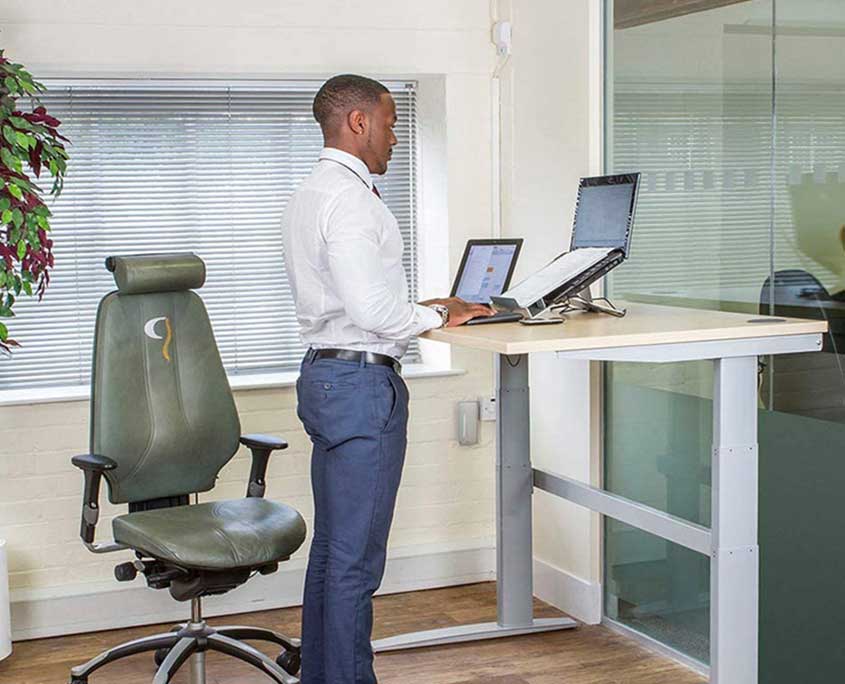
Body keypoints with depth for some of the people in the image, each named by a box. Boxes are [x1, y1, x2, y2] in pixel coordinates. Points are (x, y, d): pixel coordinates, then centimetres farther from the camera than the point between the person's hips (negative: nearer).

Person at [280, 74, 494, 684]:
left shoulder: (310, 194, 16)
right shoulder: (349, 199, -16)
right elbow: (371, 308, -23)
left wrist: (422, 310, 12)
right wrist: (436, 317, -7)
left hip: (326, 375, 11)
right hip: (362, 383, -11)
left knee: (332, 547, 17)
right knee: (356, 558, -4)